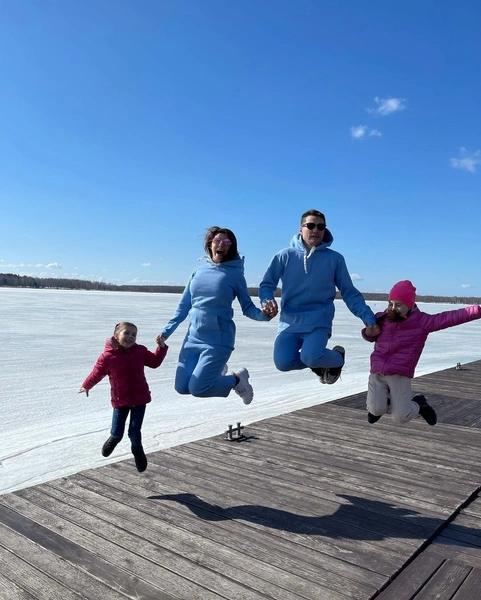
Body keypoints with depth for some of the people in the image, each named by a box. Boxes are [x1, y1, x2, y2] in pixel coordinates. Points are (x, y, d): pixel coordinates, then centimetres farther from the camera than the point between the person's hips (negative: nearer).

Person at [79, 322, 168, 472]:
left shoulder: (140, 351, -5)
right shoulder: (107, 356, -13)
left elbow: (155, 362, 10)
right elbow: (97, 373, 3)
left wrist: (161, 347, -1)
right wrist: (86, 386, 16)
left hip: (139, 398, 1)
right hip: (120, 399, -1)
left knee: (135, 431, 1)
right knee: (117, 432, 3)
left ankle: (137, 450, 34)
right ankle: (114, 439, 44)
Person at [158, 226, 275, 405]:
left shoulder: (235, 274, -6)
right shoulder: (200, 270, 6)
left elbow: (247, 308, -4)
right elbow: (184, 305, 10)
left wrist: (263, 314, -25)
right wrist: (167, 330, 9)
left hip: (218, 340, -5)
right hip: (193, 337, 5)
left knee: (197, 388, -11)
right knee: (181, 387, 5)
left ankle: (237, 379, 15)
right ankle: (216, 371, 31)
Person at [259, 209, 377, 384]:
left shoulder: (335, 258, 3)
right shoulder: (285, 256, 3)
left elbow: (349, 293, 6)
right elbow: (267, 284, 6)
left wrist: (369, 318, -3)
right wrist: (267, 300, -17)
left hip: (319, 323, -2)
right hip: (290, 322, 2)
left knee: (310, 357, -28)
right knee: (283, 361, -19)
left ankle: (337, 358, 9)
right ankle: (320, 361, 13)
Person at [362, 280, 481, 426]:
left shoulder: (421, 321, -3)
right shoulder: (381, 319, 6)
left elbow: (452, 317, -11)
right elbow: (370, 337, 24)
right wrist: (368, 332, 0)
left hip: (400, 375, -2)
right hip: (377, 373, 2)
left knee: (401, 417, -8)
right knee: (376, 410, -15)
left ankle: (418, 403, 27)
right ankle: (382, 402, 24)